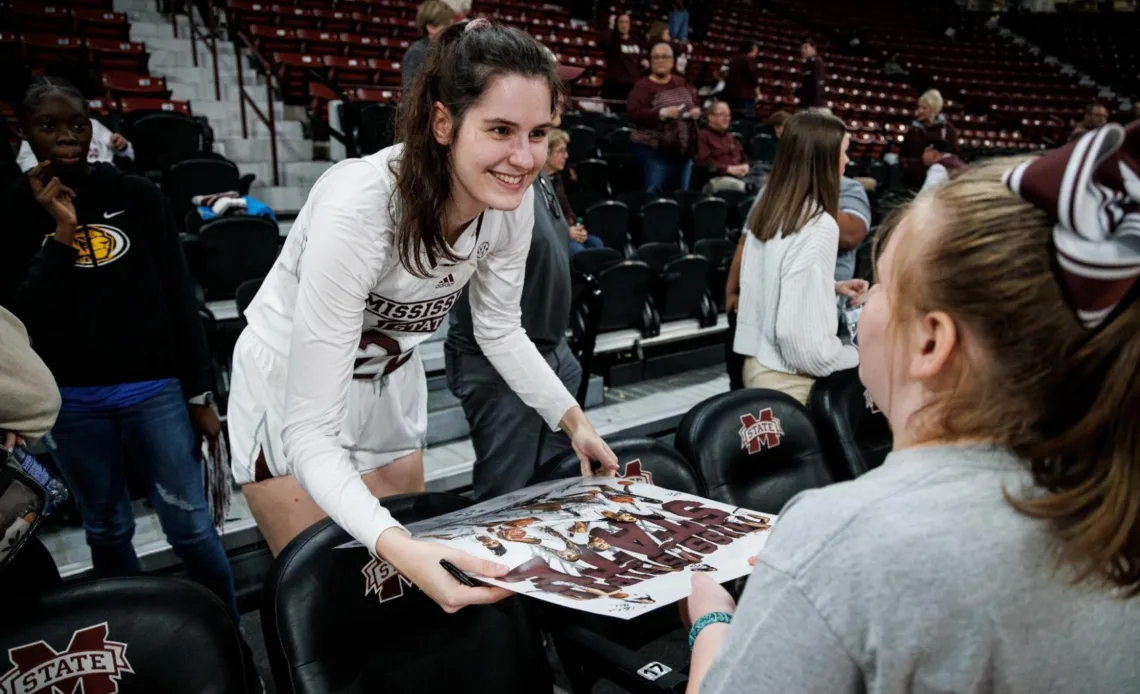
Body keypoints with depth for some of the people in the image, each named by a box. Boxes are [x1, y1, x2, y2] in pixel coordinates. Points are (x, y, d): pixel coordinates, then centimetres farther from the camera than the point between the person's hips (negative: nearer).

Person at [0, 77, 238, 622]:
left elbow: (180, 301, 1)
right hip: (72, 400, 2)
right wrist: (61, 233, -17)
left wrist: (200, 395, 0)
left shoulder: (139, 198, -1)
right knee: (106, 531, 14)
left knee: (189, 525, 1)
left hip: (154, 385, -1)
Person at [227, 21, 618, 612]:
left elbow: (500, 330, 0)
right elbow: (311, 430, -38)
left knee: (402, 587, 17)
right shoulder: (357, 209, -38)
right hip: (294, 395, -5)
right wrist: (398, 545, -52)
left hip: (392, 383, 6)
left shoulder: (512, 198, -19)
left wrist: (574, 421, -7)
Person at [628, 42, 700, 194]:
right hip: (654, 150, -6)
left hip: (683, 150, 6)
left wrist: (697, 111, -5)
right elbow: (633, 113, -18)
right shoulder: (643, 85, -6)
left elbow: (695, 105, 20)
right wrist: (662, 113, -26)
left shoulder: (682, 83, 11)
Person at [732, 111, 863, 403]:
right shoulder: (818, 227, -20)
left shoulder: (768, 210, 4)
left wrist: (832, 287, 12)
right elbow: (803, 338, -25)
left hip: (759, 362, 8)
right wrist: (858, 357, -9)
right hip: (788, 379, -8)